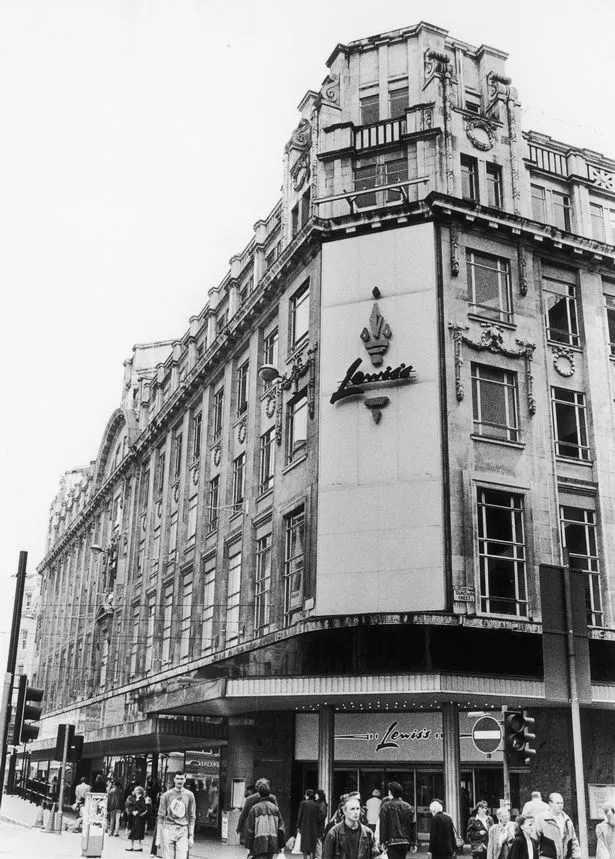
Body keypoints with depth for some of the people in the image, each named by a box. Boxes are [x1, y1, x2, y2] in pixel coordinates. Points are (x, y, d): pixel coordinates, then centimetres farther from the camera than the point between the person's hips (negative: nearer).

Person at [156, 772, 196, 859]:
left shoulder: (189, 795, 6)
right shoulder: (166, 795, 4)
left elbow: (192, 817, 8)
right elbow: (161, 817, 5)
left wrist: (191, 836, 2)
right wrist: (158, 837, 2)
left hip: (183, 831, 0)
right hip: (168, 829, 0)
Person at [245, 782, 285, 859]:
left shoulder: (254, 808, -1)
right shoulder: (275, 808, 8)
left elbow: (249, 829, -2)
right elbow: (281, 826, 5)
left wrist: (248, 847, 3)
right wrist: (281, 845, 11)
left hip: (259, 843, -4)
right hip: (272, 843, 4)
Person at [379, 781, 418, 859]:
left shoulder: (386, 806, -4)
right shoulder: (408, 807, 9)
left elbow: (383, 826, -8)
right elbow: (413, 827, 9)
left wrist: (383, 842, -5)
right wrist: (413, 844, 12)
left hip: (392, 842, -5)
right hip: (405, 843, 5)